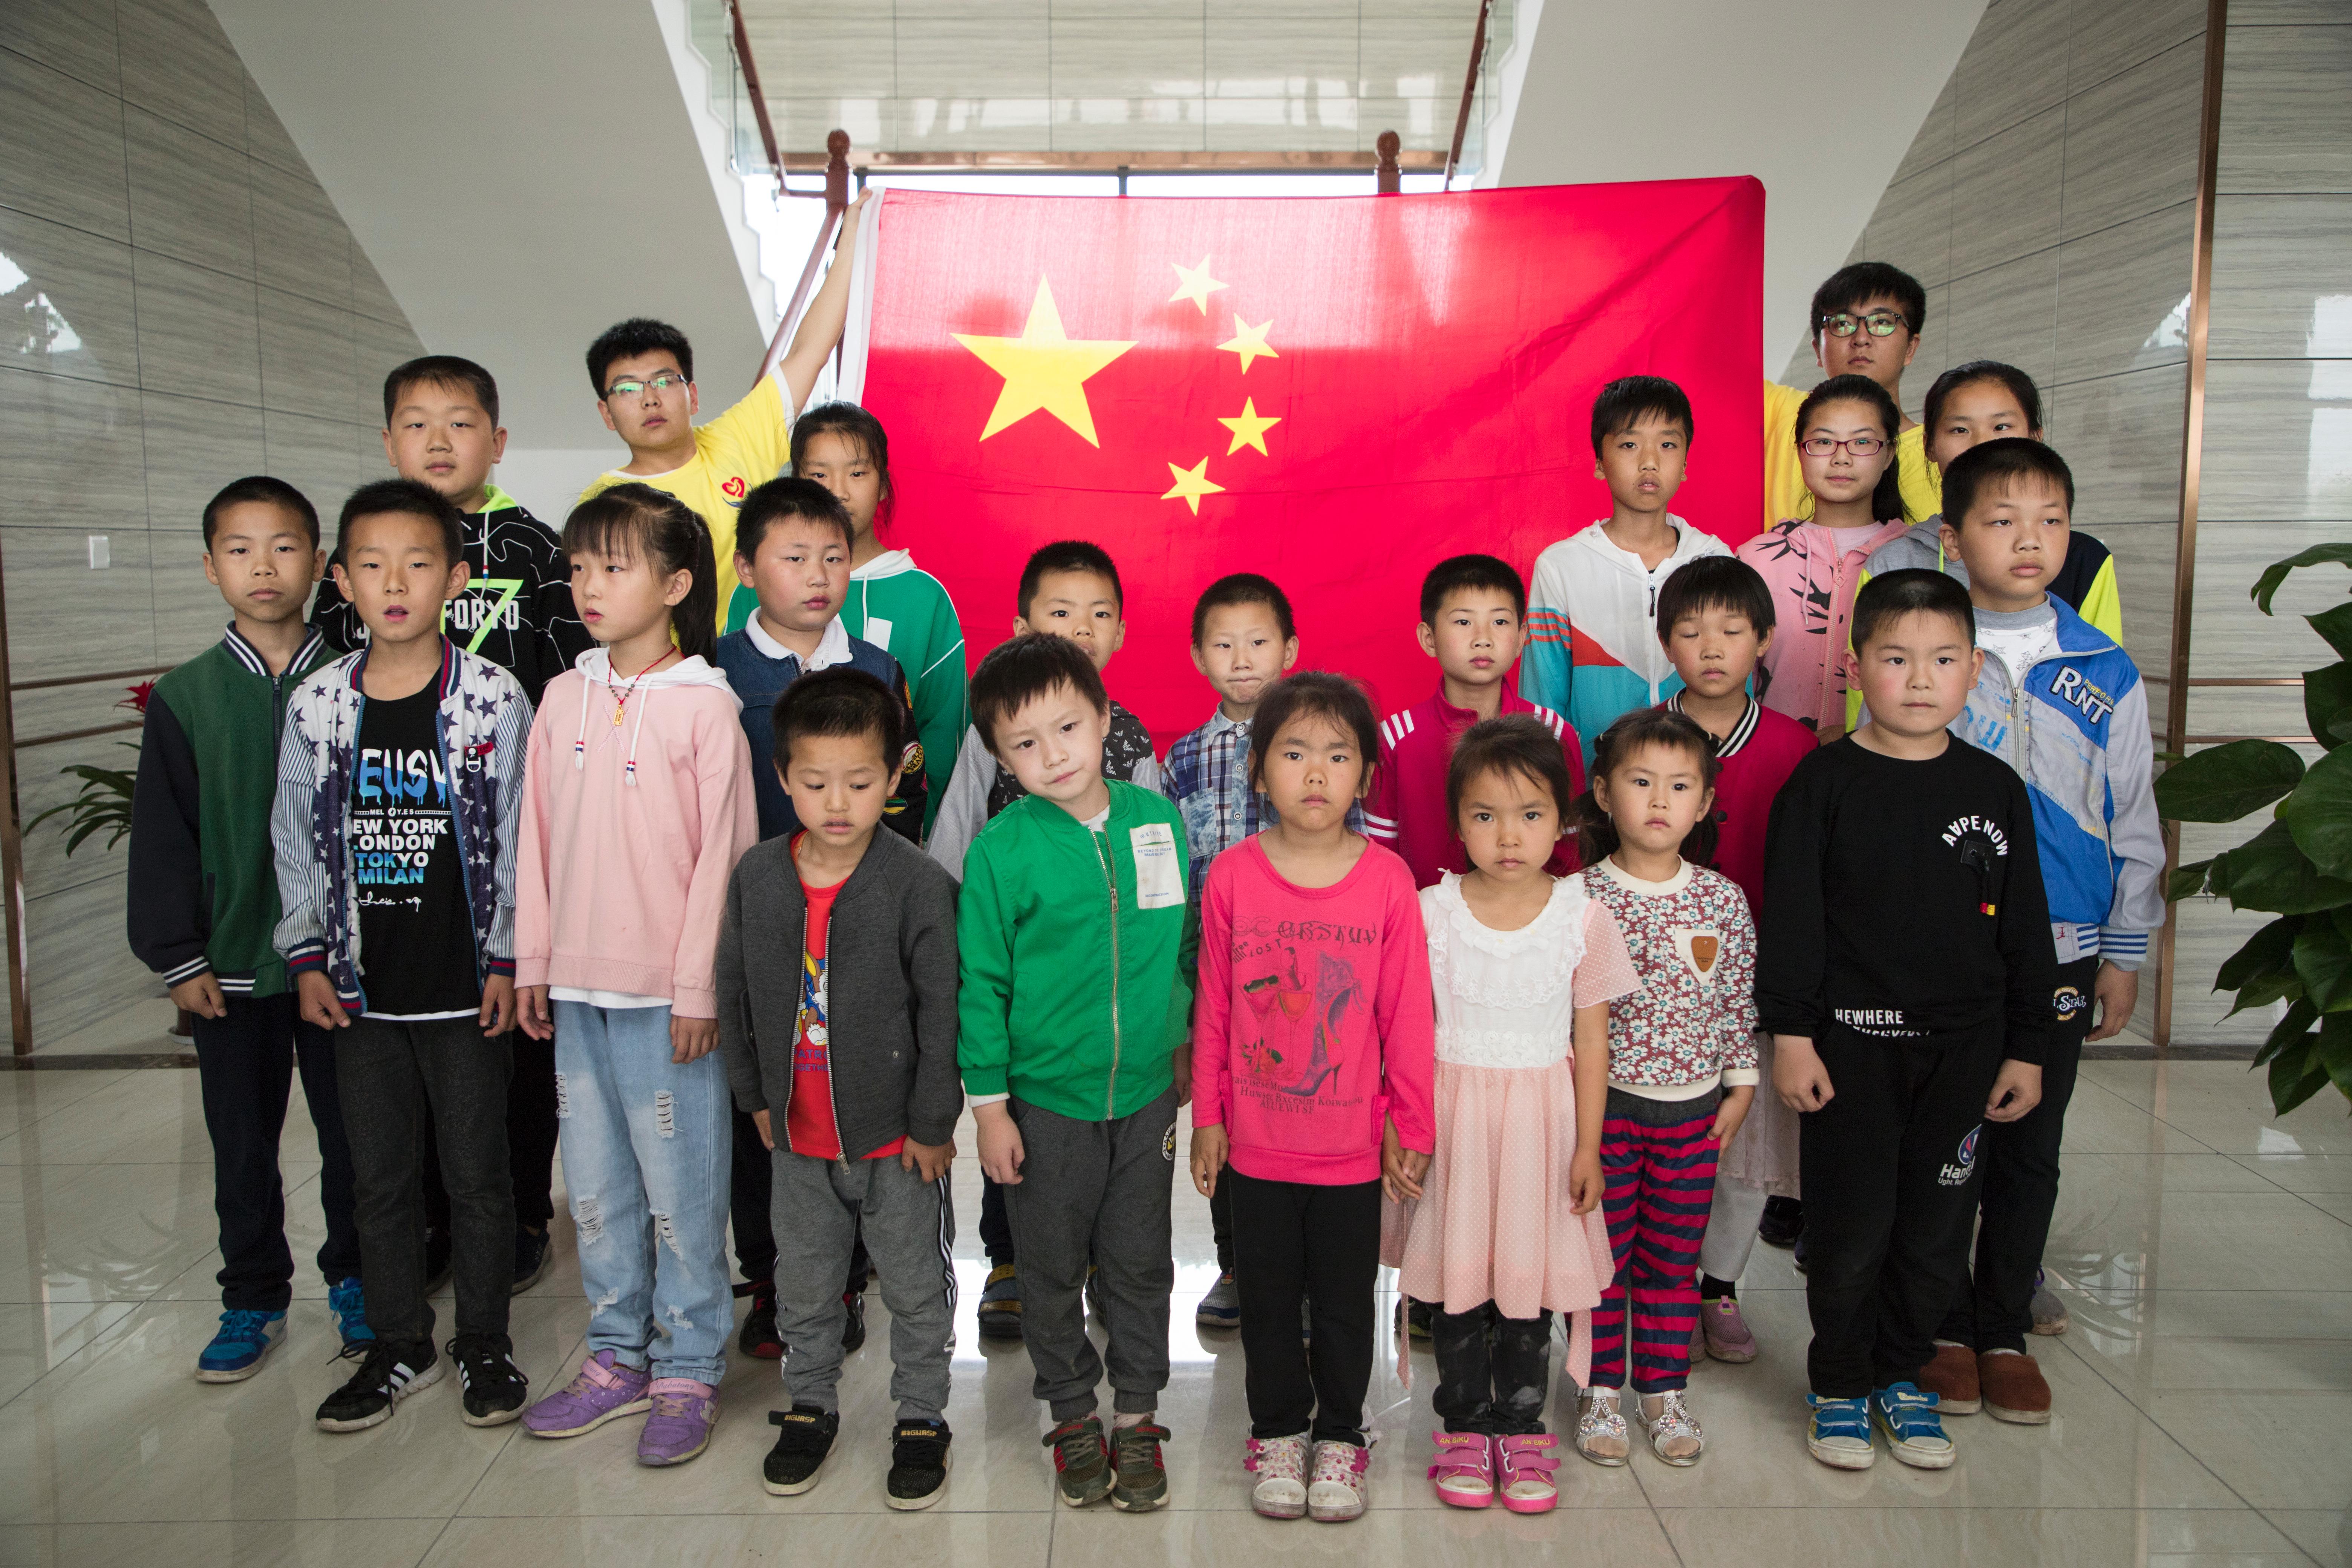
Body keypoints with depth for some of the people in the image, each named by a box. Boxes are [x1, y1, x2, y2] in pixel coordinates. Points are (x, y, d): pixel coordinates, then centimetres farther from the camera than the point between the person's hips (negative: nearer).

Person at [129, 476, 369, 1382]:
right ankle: (254, 1299, 28)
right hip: (230, 965, 1)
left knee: (352, 1133, 10)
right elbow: (162, 838, 2)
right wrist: (178, 957, -2)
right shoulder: (184, 698, 0)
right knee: (242, 1145, 12)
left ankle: (355, 1278, 29)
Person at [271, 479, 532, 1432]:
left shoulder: (493, 700, -7)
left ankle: (484, 1343, 26)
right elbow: (297, 844, 8)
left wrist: (509, 961, -6)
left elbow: (517, 842, -4)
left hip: (466, 989, -3)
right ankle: (398, 1347, 30)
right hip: (362, 991, 3)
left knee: (477, 1172, 9)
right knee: (378, 1176, 14)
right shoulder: (316, 706, 1)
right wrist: (308, 959, 4)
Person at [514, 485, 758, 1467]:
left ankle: (688, 1371, 18)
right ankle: (619, 1358, 30)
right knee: (595, 1184, 15)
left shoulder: (706, 705, -8)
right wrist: (534, 963, 10)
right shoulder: (563, 698, 8)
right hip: (577, 988, 6)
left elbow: (721, 855, -9)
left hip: (668, 990, -6)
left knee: (680, 1184, 3)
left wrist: (699, 987, -11)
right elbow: (539, 840, 12)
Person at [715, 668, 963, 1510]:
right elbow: (735, 990, 7)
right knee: (805, 1284, 20)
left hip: (897, 1134, -4)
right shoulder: (757, 877, -3)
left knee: (916, 1288, 12)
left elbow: (943, 1008, -13)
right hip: (798, 1135, 4)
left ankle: (921, 1418, 31)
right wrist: (755, 1095, 9)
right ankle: (810, 1407, 40)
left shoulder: (918, 882, -16)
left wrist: (932, 1121, -11)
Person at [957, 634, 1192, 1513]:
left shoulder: (1159, 820, -3)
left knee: (1139, 1265, 14)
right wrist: (988, 1105, -5)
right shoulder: (1002, 848, -12)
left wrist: (1181, 1039, 13)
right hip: (1045, 1100, -2)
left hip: (1145, 1093, 2)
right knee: (1053, 1272, 13)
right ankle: (1073, 1415, 33)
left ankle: (1137, 1414, 33)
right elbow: (981, 983, -6)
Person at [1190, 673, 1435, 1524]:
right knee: (1267, 1297, 17)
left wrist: (1409, 1125, 0)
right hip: (1256, 1143, 1)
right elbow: (1213, 1008, -1)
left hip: (1353, 1146, -1)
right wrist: (1207, 1117, 3)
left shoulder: (1388, 879, -11)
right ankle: (1277, 1431, 38)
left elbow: (1406, 1012, -4)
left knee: (1345, 1302, 16)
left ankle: (1340, 1436, 37)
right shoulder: (1232, 876, -8)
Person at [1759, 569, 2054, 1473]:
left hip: (1963, 1044, 3)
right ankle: (1839, 1385, 23)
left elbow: (2026, 930, 8)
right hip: (1849, 1042, -3)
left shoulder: (1996, 789, 3)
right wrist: (1789, 1034, -10)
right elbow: (1789, 919, -6)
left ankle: (1901, 1374, 31)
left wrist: (2026, 1048, 7)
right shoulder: (1823, 785, -6)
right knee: (1849, 1228, 4)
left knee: (1937, 1228, 11)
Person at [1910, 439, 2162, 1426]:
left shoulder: (2106, 674, 3)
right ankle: (1945, 1329, 23)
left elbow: (2133, 822, 8)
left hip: (2059, 951, 2)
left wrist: (2124, 954, 6)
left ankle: (2006, 1332, 26)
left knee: (2029, 1149, 11)